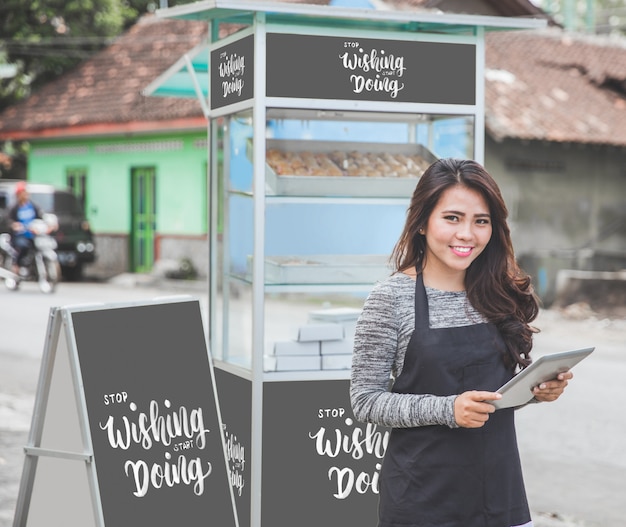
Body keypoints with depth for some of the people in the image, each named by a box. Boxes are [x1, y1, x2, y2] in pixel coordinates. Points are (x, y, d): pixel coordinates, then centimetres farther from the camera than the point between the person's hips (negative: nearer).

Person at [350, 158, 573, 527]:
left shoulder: (502, 295, 3)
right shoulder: (391, 298, -10)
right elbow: (365, 400, -11)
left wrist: (540, 389, -5)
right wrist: (448, 409, -21)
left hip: (500, 489, 4)